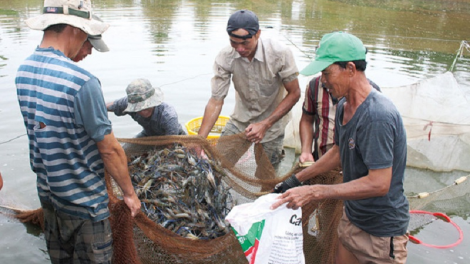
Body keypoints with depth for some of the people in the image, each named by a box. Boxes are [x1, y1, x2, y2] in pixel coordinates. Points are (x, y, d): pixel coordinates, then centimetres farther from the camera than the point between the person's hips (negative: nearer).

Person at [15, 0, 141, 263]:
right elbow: (110, 150, -22)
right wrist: (129, 193, -9)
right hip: (84, 200, -7)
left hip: (48, 192, 7)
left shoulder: (23, 71, -3)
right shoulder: (82, 81, -28)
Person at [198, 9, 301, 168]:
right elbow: (216, 101, -15)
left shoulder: (280, 54, -24)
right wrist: (199, 140, -24)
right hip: (240, 121, 2)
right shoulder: (225, 57, -18)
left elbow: (294, 93, -15)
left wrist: (265, 124, -24)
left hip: (272, 124, -2)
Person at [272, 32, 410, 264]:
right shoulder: (344, 105, 0)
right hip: (351, 218, 8)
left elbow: (379, 183, -30)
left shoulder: (378, 115, -29)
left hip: (382, 229, -8)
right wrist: (297, 179, 13)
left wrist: (313, 192, -29)